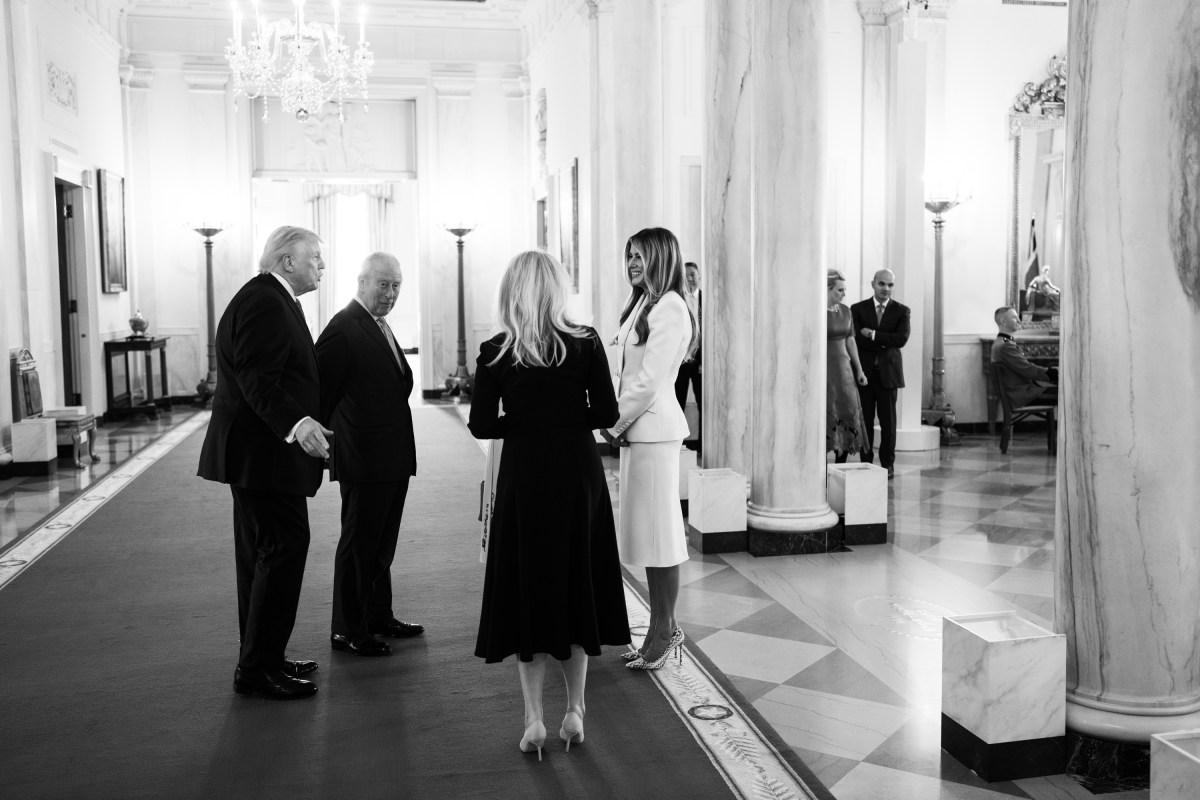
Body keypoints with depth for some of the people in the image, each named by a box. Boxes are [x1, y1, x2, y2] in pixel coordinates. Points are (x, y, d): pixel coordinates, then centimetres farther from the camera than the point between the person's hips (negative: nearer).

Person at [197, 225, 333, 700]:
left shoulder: (272, 300, 18)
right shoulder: (263, 302, -16)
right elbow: (258, 378, -26)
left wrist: (302, 421, 26)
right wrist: (296, 423, -38)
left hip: (258, 451, 11)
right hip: (263, 451, -11)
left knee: (263, 554, 15)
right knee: (284, 548, -8)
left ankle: (260, 660, 26)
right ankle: (258, 668, -1)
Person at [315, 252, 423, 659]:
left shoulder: (381, 328, 15)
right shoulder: (344, 328, -15)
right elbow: (320, 392, -17)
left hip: (394, 458, 9)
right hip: (364, 458, -9)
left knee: (382, 544, 19)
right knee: (358, 544, 2)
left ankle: (378, 617, 32)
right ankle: (347, 630, 14)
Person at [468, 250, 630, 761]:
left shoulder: (495, 352, -6)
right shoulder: (585, 343, -5)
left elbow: (482, 426, -7)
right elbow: (606, 414, -5)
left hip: (523, 476, -1)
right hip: (578, 474, 1)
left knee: (529, 589, 9)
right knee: (575, 585, 14)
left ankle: (533, 719, 10)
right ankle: (575, 710, 20)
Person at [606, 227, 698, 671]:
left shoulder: (669, 307, -12)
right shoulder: (642, 305, 16)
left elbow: (649, 380, -16)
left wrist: (616, 424, -9)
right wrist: (616, 422, 5)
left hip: (653, 429, -9)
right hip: (635, 428, 9)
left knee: (657, 530, -1)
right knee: (646, 530, 12)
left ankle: (665, 630, 10)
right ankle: (662, 627, 22)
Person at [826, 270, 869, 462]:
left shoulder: (845, 310, 9)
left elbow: (850, 341, 14)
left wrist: (859, 369, 11)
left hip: (843, 368, 6)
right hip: (823, 369, -6)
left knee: (849, 413, 4)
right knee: (827, 415, -5)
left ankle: (840, 468, 14)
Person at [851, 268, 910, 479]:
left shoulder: (902, 311, 4)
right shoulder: (858, 309, 4)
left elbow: (902, 338, -11)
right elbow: (857, 339, -9)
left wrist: (873, 335, -13)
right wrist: (885, 343, -11)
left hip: (888, 372, 0)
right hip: (864, 371, 0)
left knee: (888, 421, 3)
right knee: (865, 420, 3)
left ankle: (888, 464, 12)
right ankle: (866, 463, 11)